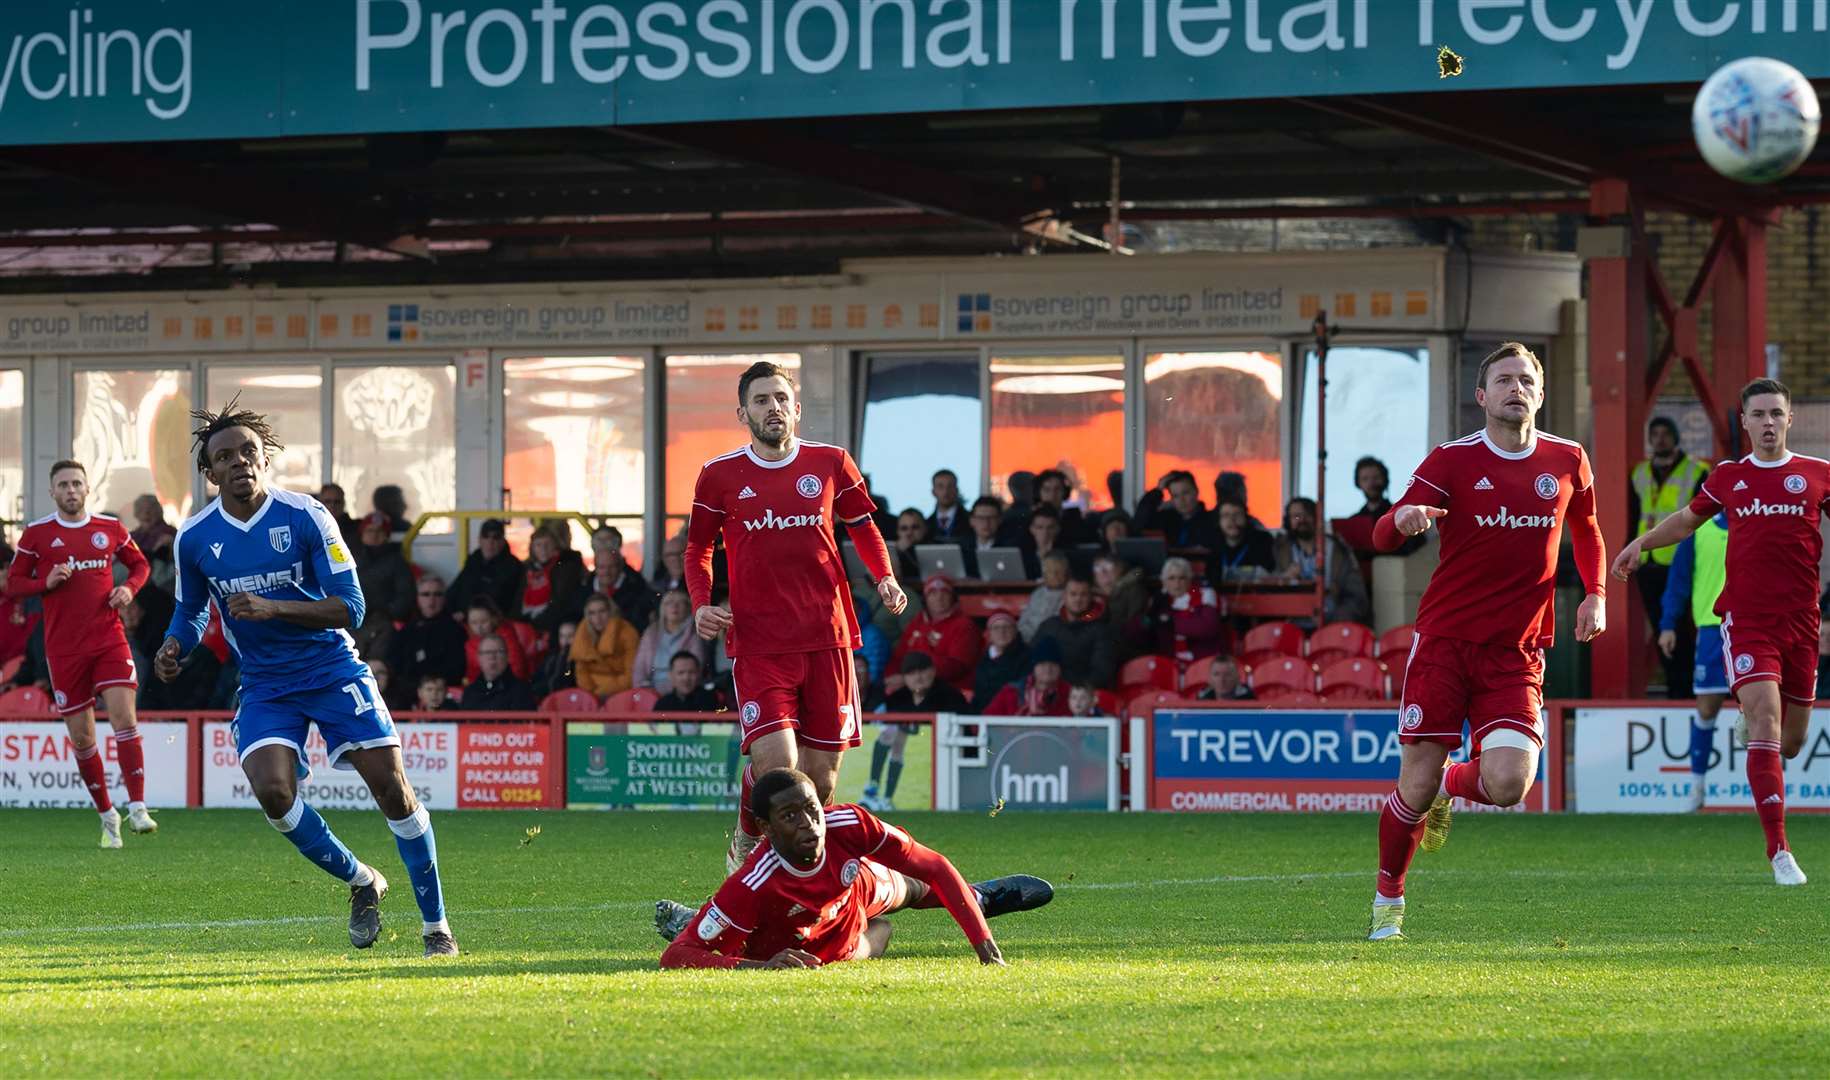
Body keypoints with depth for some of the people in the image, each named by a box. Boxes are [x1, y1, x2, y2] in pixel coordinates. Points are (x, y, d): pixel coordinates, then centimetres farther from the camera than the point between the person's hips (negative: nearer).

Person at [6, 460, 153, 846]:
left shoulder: (110, 528, 6)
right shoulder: (37, 534, 2)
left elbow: (139, 563, 20)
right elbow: (13, 584, 5)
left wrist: (129, 588, -1)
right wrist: (46, 583, -14)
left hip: (110, 639, 0)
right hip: (63, 649, 0)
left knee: (124, 717, -16)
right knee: (81, 737, 2)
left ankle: (137, 809, -17)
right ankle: (107, 816, 14)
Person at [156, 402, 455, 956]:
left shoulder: (304, 516, -12)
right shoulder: (194, 539, -2)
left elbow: (350, 607, -14)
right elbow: (192, 611, 16)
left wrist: (273, 608, -27)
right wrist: (175, 646, -7)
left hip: (332, 667, -2)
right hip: (265, 687, 2)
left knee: (391, 786, -10)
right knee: (272, 790, -23)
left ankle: (435, 925, 4)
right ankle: (360, 881, 3)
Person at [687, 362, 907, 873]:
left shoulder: (831, 463, 7)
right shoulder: (720, 476, 4)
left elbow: (862, 524, 20)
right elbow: (698, 548, 16)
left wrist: (884, 577, 2)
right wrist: (702, 604, -2)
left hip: (827, 638, 2)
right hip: (757, 643, -2)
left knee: (820, 774, 2)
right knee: (775, 762, -17)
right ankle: (745, 846, 10)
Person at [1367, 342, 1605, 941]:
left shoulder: (1567, 460, 6)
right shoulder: (1452, 461, -3)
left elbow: (1585, 529, 26)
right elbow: (1383, 537, -11)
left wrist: (1595, 594, 10)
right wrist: (1403, 519, -35)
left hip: (1516, 654, 2)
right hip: (1444, 640, -2)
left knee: (1507, 784, -18)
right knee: (1415, 787, -5)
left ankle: (1450, 785, 19)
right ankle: (1388, 902, 19)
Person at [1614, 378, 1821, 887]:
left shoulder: (1817, 474, 6)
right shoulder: (1727, 477, 9)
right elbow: (1687, 519, 26)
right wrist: (1642, 542, 14)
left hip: (1800, 620, 1)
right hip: (1745, 619, -1)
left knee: (1791, 740, 8)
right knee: (1765, 719, -18)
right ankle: (1779, 852, -20)